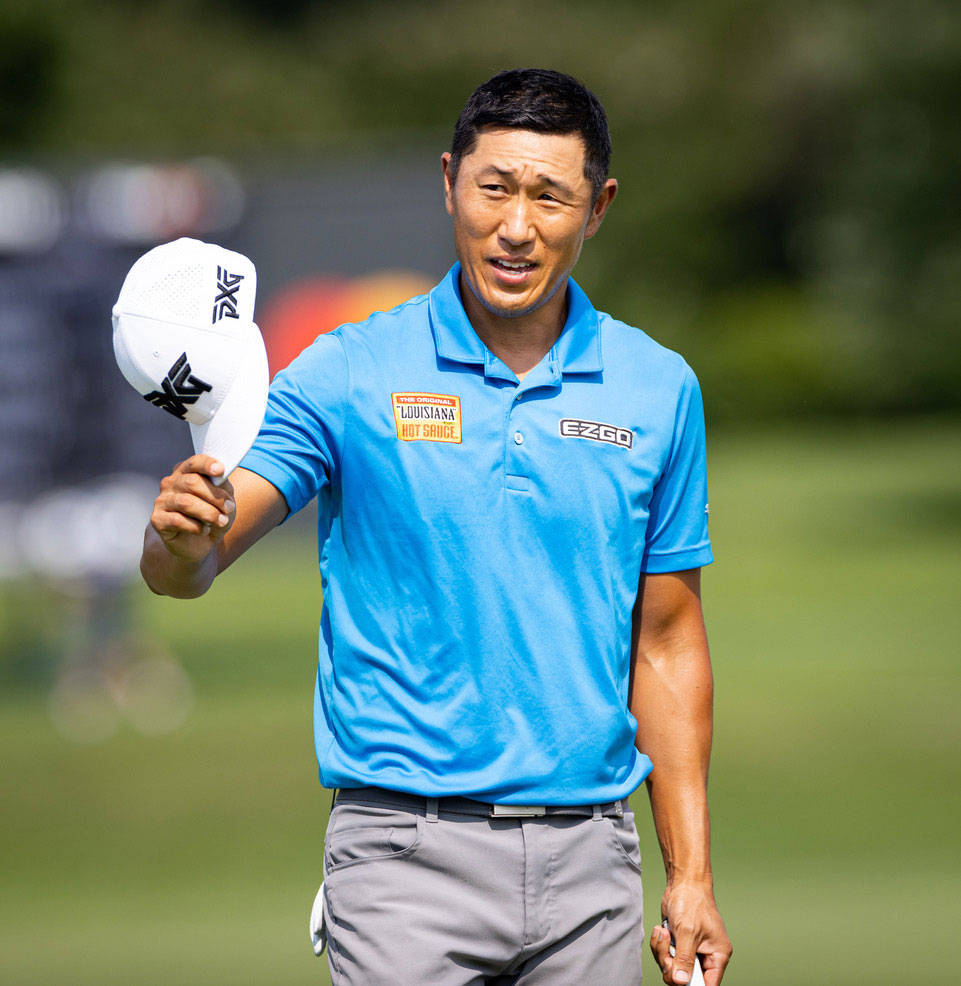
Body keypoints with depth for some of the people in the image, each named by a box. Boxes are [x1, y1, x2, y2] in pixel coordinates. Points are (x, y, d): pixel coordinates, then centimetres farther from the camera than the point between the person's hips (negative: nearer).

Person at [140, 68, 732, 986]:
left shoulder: (659, 391, 5)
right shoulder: (347, 375, -2)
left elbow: (665, 643, 10)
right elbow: (182, 568, -9)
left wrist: (691, 875, 6)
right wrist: (186, 538, -34)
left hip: (587, 862, 3)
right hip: (407, 851, -2)